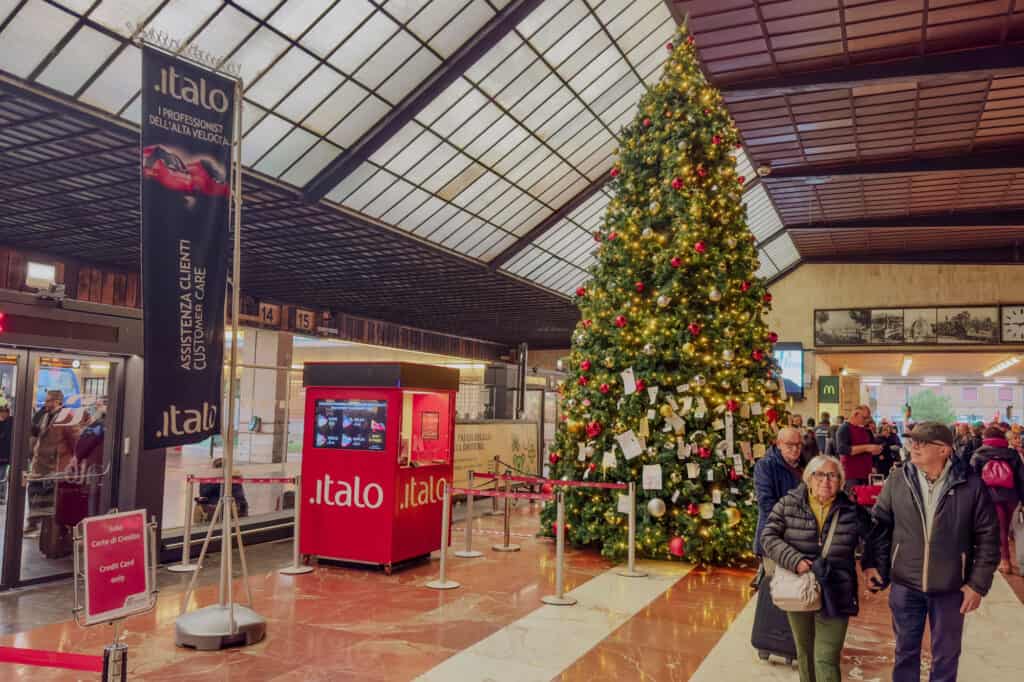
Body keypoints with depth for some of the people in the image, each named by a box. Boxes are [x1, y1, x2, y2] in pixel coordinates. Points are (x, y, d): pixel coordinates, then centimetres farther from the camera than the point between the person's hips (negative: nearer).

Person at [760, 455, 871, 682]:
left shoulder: (852, 511, -2)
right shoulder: (789, 504, -3)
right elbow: (768, 536, -7)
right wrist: (794, 560, -18)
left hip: (835, 597, -2)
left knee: (826, 659, -6)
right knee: (805, 653, 18)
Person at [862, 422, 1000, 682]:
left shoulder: (971, 485, -11)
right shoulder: (897, 480, -7)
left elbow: (988, 537, -5)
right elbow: (879, 524, 1)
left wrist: (978, 584, -5)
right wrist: (872, 563, -7)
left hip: (950, 588, -1)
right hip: (905, 585, 1)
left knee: (946, 655, 17)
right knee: (906, 650, 17)